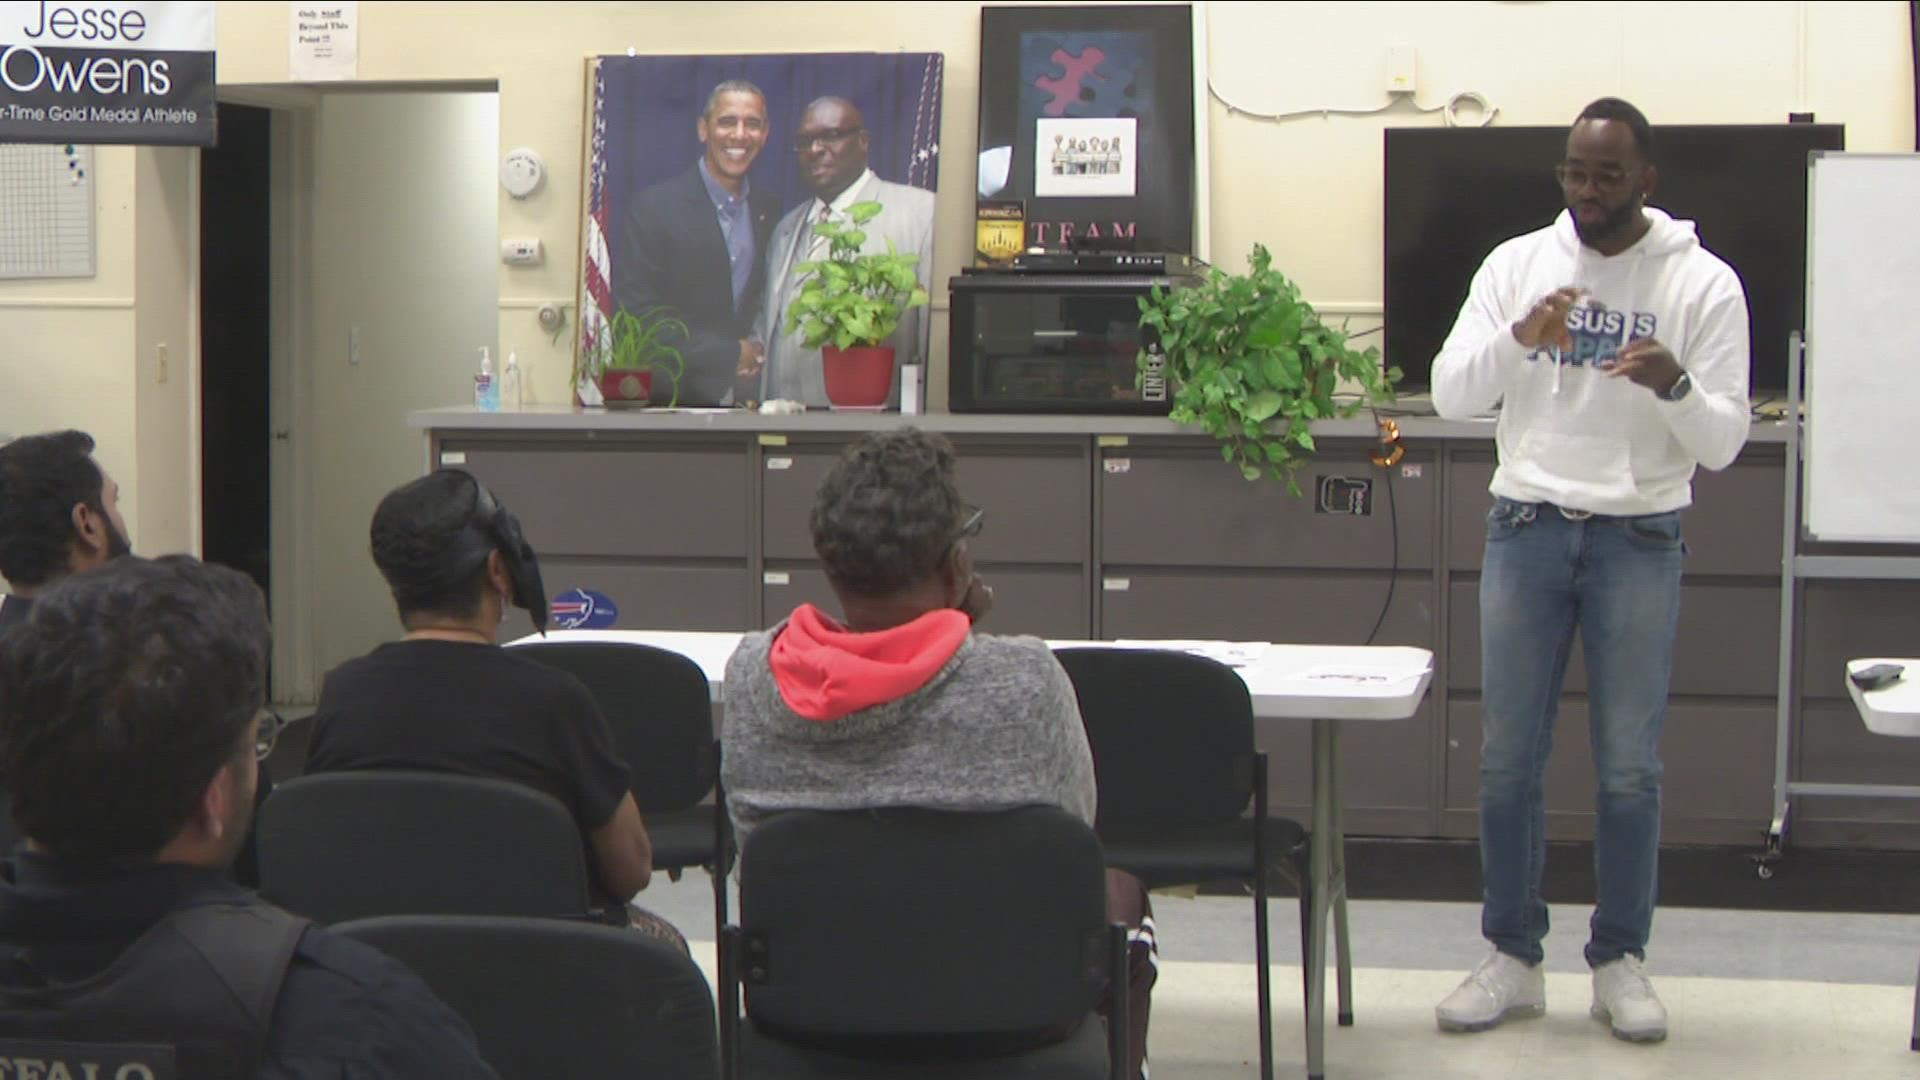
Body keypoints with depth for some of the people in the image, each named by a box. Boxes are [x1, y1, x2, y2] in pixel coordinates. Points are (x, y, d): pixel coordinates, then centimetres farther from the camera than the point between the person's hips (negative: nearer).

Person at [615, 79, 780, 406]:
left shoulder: (769, 211, 10)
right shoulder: (655, 206, -6)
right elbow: (637, 311, -11)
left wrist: (757, 354, -4)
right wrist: (727, 354, -12)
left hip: (749, 394, 4)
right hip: (675, 395, -4)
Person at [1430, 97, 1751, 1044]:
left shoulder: (1702, 284, -2)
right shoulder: (1518, 263, 3)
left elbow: (1723, 443, -5)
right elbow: (1449, 393, -4)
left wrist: (1675, 385, -25)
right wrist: (1517, 338, -22)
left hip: (1639, 539, -1)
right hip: (1527, 528, 2)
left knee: (1630, 765, 3)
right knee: (1507, 758, 3)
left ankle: (1620, 961, 15)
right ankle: (1512, 958, 14)